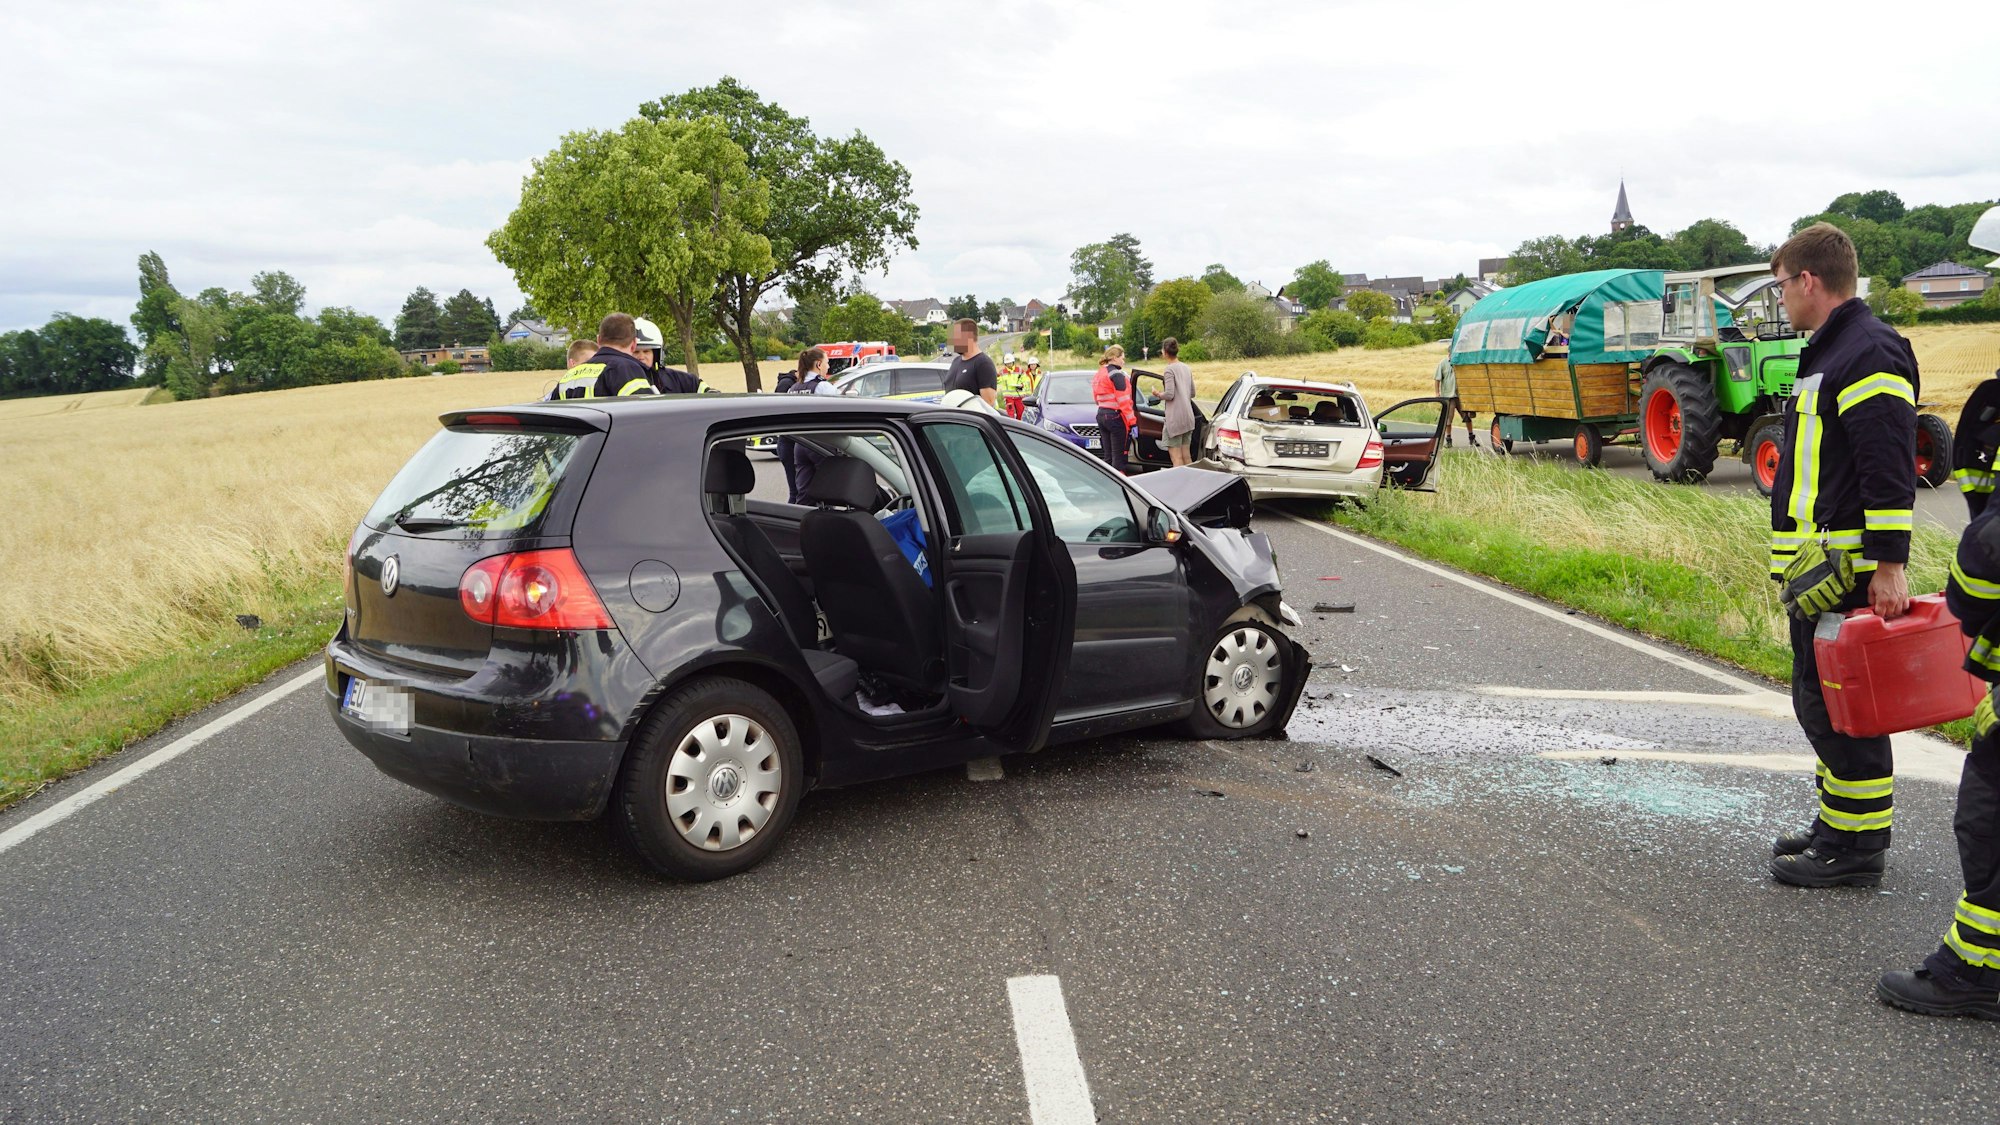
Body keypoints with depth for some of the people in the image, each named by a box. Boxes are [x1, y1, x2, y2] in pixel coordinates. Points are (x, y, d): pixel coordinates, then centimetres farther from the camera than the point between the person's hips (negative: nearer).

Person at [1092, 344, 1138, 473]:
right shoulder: (1116, 374, -12)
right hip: (1116, 416, -9)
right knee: (1118, 458, -5)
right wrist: (1133, 422, -15)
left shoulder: (1099, 374, 15)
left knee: (1107, 456, 11)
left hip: (1101, 414, 9)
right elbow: (1124, 401, -16)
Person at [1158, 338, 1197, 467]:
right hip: (1189, 417, 8)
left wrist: (1159, 395, 2)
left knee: (1176, 457, -6)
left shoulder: (1169, 369, -10)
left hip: (1175, 417, -8)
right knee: (1186, 456, 12)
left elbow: (1169, 394, -16)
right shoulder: (1187, 368, 12)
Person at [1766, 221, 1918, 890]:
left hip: (1847, 572, -11)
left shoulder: (1869, 353, -14)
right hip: (1817, 570, 11)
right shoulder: (1829, 352, 19)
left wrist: (1890, 566, -23)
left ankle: (1854, 851, 3)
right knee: (1821, 703, 17)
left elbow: (1890, 470, -21)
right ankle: (1840, 829, 27)